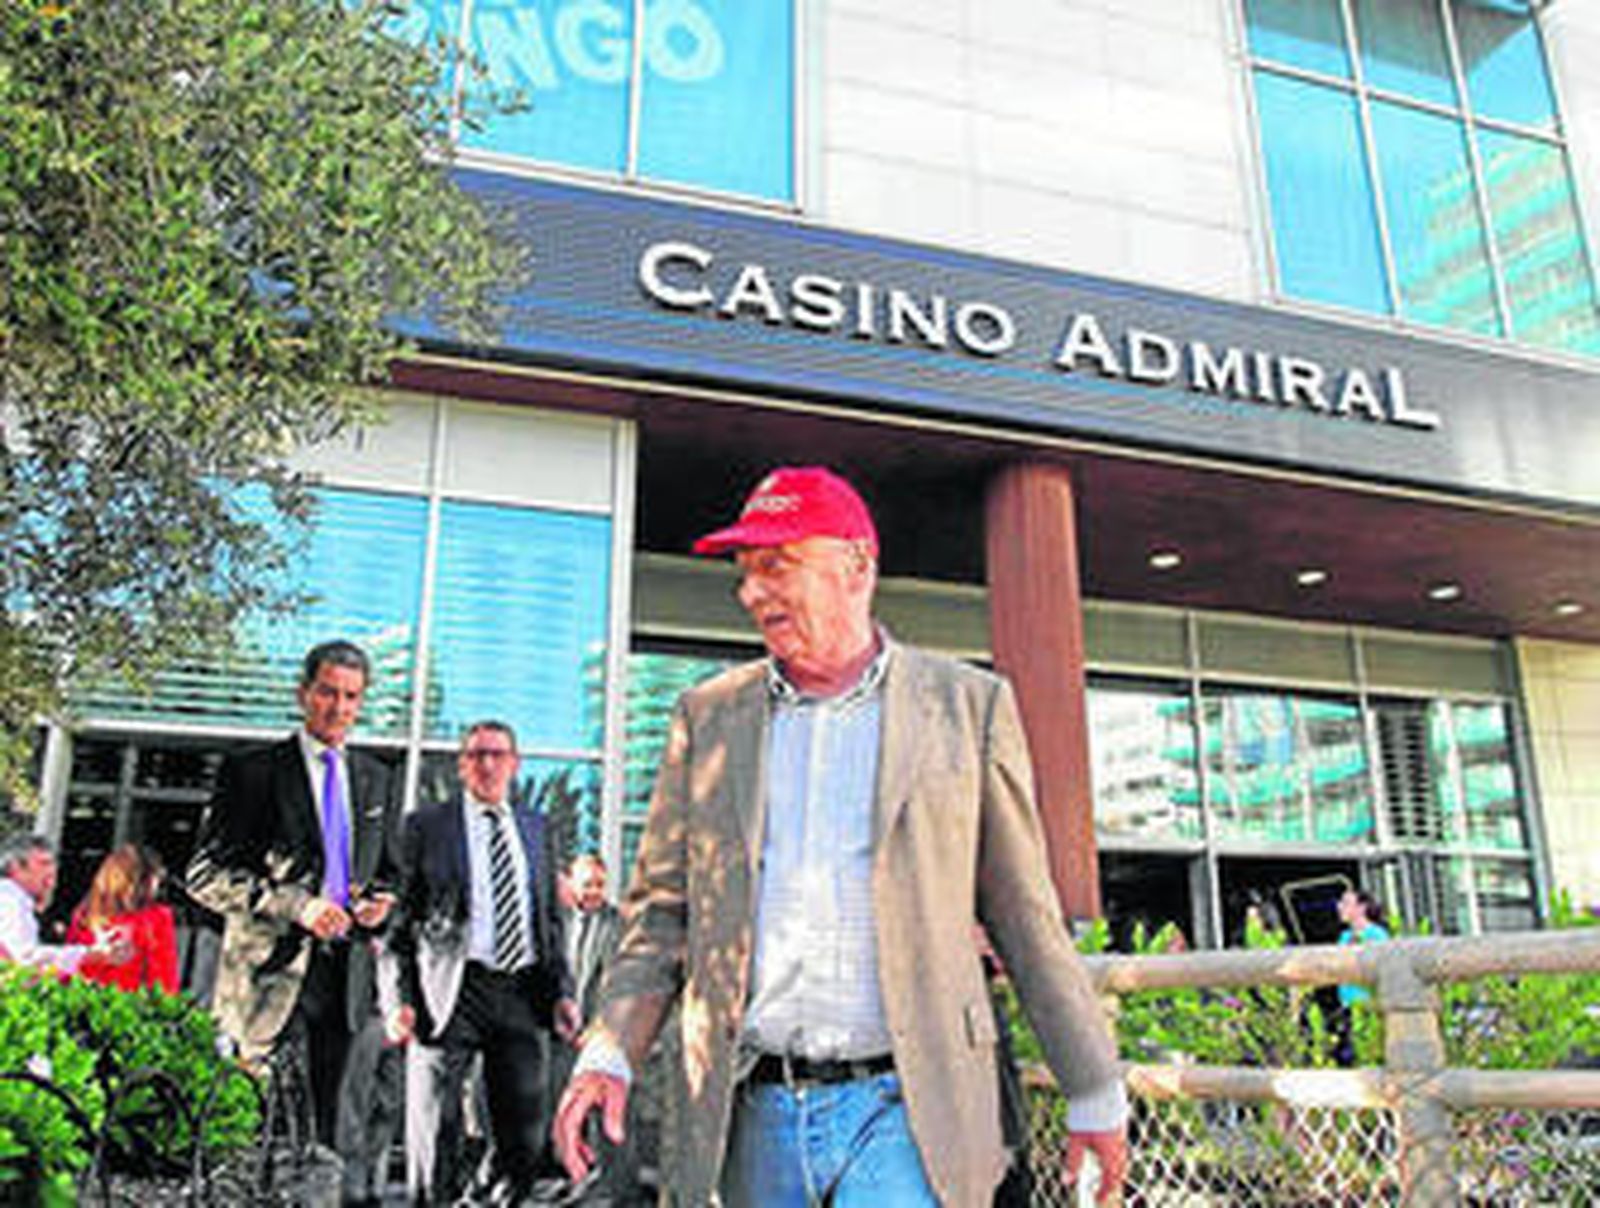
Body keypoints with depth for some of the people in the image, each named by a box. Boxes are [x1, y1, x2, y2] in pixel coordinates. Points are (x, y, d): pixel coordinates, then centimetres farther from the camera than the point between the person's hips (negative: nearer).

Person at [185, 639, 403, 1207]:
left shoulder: (378, 780, 16)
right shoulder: (252, 771, 2)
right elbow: (205, 873, -4)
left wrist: (382, 901, 0)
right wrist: (295, 905, -15)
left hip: (348, 973, 4)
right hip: (273, 972, -4)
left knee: (344, 1129, 5)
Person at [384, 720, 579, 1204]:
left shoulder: (536, 828, 15)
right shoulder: (427, 824, 4)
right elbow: (400, 918, 1)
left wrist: (562, 991, 6)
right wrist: (400, 997, -10)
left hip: (521, 993, 4)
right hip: (451, 991, -3)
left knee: (524, 1138, 8)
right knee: (435, 1138, 1)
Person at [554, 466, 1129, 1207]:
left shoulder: (968, 704, 2)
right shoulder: (708, 716, 9)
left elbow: (1025, 915, 6)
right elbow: (661, 912, 10)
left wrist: (1095, 1092, 8)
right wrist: (609, 1056, -4)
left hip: (903, 1112, -3)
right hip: (754, 1117, 3)